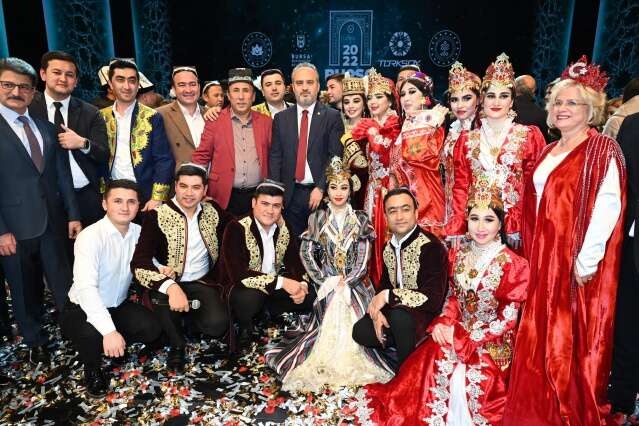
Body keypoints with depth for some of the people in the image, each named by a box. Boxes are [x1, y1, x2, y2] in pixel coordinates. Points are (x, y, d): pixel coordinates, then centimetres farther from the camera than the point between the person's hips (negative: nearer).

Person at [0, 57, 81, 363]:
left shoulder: (47, 128, 9)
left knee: (64, 284, 11)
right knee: (25, 291, 13)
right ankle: (35, 342, 32)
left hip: (53, 223, 3)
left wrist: (73, 215, 6)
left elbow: (63, 176, 10)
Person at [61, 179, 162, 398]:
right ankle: (92, 368, 1)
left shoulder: (139, 232, -6)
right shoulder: (90, 236, -25)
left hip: (118, 306, 5)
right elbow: (86, 288, -36)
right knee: (92, 335, -36)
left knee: (152, 329, -19)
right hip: (82, 310, -5)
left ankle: (112, 346, 14)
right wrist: (109, 330, -44)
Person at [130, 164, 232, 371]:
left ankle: (187, 314, 14)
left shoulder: (212, 211, 3)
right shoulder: (157, 216, -11)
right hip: (168, 283, -2)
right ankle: (177, 344, -4)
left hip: (202, 283, 2)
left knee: (217, 324, -24)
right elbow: (139, 263, -22)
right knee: (163, 295, -36)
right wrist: (171, 287, -38)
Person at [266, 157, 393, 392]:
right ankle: (323, 366, -3)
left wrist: (346, 282, -14)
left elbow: (363, 258, -2)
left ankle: (353, 363, 1)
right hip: (326, 282, 0)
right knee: (329, 323, -19)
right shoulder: (317, 218, 4)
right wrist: (326, 281, -9)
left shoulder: (360, 220, 4)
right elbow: (306, 253, 0)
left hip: (355, 282, 1)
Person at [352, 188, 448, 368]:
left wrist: (388, 295, -26)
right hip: (395, 311, 7)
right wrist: (377, 311, -9)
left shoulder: (430, 247, -19)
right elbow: (384, 286, 12)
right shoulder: (389, 248, 5)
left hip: (425, 314, -7)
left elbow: (433, 298, -27)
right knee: (360, 331, -14)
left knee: (400, 315, -37)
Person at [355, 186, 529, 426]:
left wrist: (462, 337, -15)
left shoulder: (514, 264, -8)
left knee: (472, 379, -28)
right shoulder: (458, 256, 6)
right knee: (426, 364, -22)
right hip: (456, 332, 4)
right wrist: (442, 322, -8)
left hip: (494, 343, -3)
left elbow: (507, 318, -10)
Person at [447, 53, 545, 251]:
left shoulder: (529, 136, 3)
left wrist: (523, 228, -11)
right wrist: (456, 230, -4)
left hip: (516, 227, -1)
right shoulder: (466, 139, 8)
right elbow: (460, 186, 6)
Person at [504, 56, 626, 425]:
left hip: (577, 263, -7)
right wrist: (534, 253, 11)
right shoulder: (550, 152, 13)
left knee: (572, 343, 4)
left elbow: (608, 207, -17)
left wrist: (586, 261, -20)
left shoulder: (603, 151, -8)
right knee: (542, 339, 14)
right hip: (545, 257, 7)